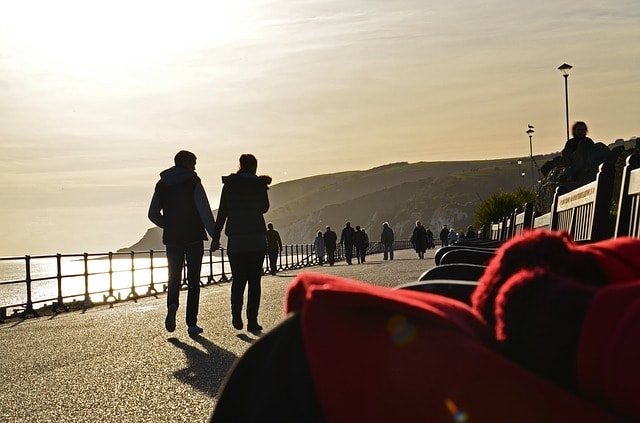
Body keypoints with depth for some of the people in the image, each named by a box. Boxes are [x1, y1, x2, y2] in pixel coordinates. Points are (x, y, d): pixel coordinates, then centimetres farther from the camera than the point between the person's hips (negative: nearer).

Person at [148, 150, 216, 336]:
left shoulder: (161, 184, 8)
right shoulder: (193, 182, -6)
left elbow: (153, 214, 11)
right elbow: (205, 211, -13)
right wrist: (214, 235, -9)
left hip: (171, 238, 3)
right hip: (193, 237, -3)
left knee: (173, 277, 14)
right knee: (193, 281, 3)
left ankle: (172, 305, -17)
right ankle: (191, 324, 3)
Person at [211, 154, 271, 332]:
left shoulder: (229, 185, 0)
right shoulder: (260, 185, -1)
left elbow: (222, 212, -1)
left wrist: (216, 237, 3)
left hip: (235, 239, 1)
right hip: (257, 239, -1)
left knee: (238, 279, 11)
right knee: (254, 281, 5)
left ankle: (236, 313, -10)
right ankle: (252, 320, 1)